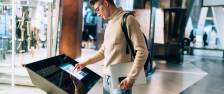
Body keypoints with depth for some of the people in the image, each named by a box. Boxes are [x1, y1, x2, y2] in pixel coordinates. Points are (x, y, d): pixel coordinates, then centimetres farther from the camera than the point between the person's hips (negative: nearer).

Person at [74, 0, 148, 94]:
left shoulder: (127, 20, -11)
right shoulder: (109, 24, 14)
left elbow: (142, 51, -15)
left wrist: (131, 78, -17)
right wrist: (85, 62, 17)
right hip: (106, 77, 7)